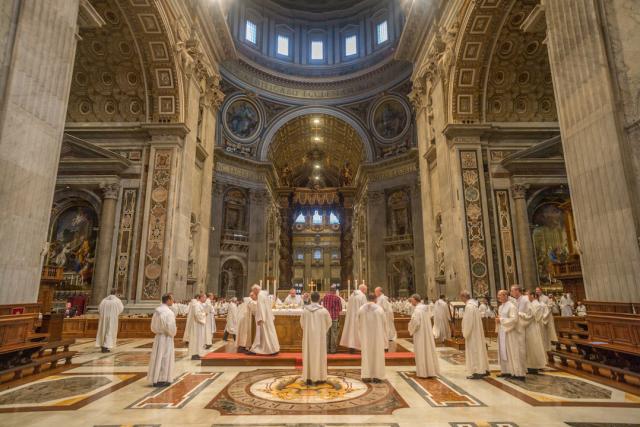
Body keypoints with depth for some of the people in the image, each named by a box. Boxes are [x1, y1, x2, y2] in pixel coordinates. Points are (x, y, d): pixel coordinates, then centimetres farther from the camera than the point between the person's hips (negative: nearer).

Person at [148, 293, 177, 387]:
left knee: (157, 357, 15)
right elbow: (171, 328, -21)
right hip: (166, 338, -8)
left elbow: (153, 326, 11)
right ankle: (162, 380, 11)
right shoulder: (169, 312, -21)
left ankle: (155, 379, 23)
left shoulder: (157, 310, 4)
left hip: (158, 337, 8)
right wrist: (172, 334, -2)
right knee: (165, 358, 4)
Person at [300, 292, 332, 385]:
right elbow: (329, 322, 1)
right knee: (319, 354, 7)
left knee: (308, 355, 9)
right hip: (319, 335, -2)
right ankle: (319, 377, 12)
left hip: (308, 335, 2)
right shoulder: (323, 310, -10)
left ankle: (308, 377, 12)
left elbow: (302, 322, 6)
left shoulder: (305, 310, -6)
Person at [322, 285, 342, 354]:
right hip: (335, 317, -3)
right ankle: (333, 349, 8)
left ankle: (326, 349, 14)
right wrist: (339, 317, 13)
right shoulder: (337, 298, -8)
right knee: (334, 334, 4)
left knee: (327, 333, 10)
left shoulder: (325, 297, 1)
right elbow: (340, 309, -3)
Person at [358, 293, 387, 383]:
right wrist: (385, 336, 8)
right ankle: (377, 376, 12)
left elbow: (358, 323, 1)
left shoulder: (361, 309, -4)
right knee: (377, 355, 8)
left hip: (365, 336, 2)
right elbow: (384, 323, -3)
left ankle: (366, 376, 11)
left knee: (366, 354, 10)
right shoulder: (379, 309, -9)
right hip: (377, 336, -1)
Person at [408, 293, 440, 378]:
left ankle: (423, 372, 9)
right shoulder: (426, 307, 4)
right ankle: (431, 370, 23)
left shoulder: (417, 309, -20)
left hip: (420, 334, -7)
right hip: (428, 333, 8)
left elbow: (415, 323, -23)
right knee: (429, 350, 14)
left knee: (421, 352, 2)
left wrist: (411, 331, -5)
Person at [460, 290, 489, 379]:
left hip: (472, 333, -9)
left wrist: (465, 333, -12)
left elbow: (468, 322, -22)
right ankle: (483, 369, 24)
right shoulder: (473, 304, 9)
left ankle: (476, 372, 5)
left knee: (473, 351, -1)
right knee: (478, 349, 16)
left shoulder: (469, 306, -21)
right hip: (477, 332, 10)